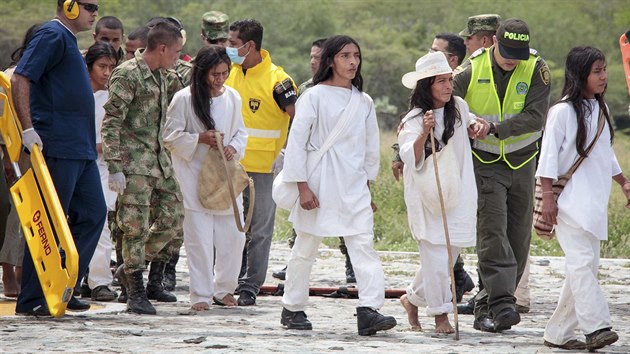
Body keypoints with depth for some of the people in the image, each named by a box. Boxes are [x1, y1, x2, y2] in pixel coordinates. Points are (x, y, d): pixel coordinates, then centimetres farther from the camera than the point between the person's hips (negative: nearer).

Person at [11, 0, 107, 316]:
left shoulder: (67, 40, 20)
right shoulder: (52, 36, -10)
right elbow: (20, 79, -18)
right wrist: (28, 129, -23)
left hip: (80, 149, 10)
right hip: (58, 148, -10)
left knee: (92, 213, 8)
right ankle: (31, 300, -2)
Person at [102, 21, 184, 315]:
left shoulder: (160, 75, 14)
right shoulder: (127, 75, -13)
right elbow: (111, 123, -16)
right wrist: (114, 167, -20)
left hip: (159, 158, 9)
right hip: (134, 161, -9)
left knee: (173, 218, 9)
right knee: (136, 227, -7)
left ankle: (142, 275, 23)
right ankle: (136, 293, 0)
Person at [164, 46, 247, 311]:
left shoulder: (232, 98, 7)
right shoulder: (184, 99, -7)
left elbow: (241, 132, 17)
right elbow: (170, 137, -4)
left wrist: (234, 147, -4)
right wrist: (200, 139, -16)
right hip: (194, 176, -5)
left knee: (233, 235, 4)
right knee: (199, 237, -6)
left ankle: (224, 289, 21)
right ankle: (201, 295, 1)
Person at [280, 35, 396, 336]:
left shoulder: (363, 102, 10)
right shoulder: (315, 96, -4)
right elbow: (296, 141, -7)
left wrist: (367, 188, 17)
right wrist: (302, 186, -11)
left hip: (353, 185, 4)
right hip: (319, 183, -4)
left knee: (363, 244, -11)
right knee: (306, 248, 7)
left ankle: (369, 311, -19)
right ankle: (292, 308, 21)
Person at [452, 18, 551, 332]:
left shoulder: (536, 70, -8)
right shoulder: (471, 71, -9)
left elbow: (535, 117, -18)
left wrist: (497, 127, -29)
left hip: (522, 162, 3)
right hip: (485, 163, -3)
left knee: (518, 238, 5)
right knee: (492, 231, -17)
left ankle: (487, 308, 16)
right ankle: (502, 304, -24)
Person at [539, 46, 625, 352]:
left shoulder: (601, 109, 13)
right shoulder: (562, 111, -9)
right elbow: (549, 155, -11)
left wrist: (623, 183, 25)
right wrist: (547, 196, -16)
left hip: (594, 200, 8)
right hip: (569, 201, -8)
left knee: (586, 266, 5)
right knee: (581, 263, -15)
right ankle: (596, 327, -22)